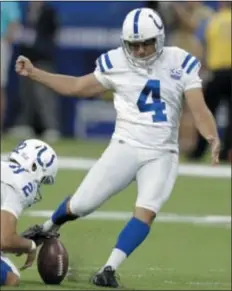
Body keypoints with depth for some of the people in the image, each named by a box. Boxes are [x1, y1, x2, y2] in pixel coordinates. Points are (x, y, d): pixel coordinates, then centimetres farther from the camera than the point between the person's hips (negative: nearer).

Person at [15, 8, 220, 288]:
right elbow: (78, 87, 13)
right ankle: (47, 229, 31)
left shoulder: (180, 63, -4)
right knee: (79, 206, -1)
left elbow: (199, 110, -5)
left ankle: (110, 269, -14)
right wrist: (34, 73, 8)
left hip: (161, 155, 0)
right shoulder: (116, 63, -1)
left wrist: (212, 138, -25)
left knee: (146, 212, -20)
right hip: (125, 147, 0)